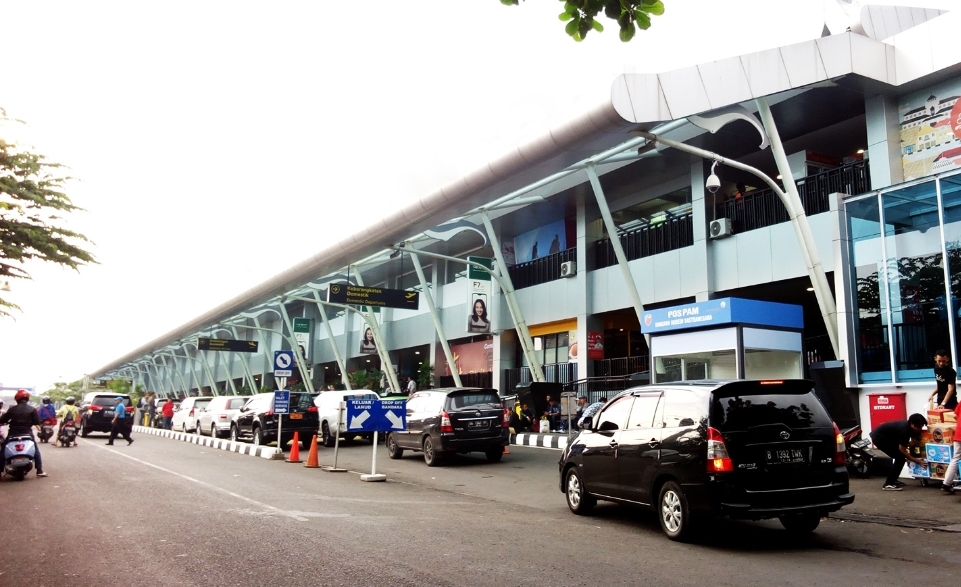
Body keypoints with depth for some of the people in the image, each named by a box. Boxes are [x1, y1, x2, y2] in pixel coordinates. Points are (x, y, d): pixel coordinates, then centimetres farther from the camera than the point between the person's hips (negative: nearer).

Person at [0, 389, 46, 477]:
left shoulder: (12, 409, -2)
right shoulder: (32, 409, -3)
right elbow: (37, 422, -5)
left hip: (13, 433, 0)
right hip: (27, 433, 0)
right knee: (36, 450, 11)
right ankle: (40, 470, 3)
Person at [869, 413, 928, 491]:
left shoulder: (908, 426, 0)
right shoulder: (904, 430, -26)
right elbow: (902, 450, -17)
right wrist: (918, 461, -12)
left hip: (883, 435, 10)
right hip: (878, 437, -10)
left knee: (900, 456, 13)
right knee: (900, 457, -11)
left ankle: (892, 480, 21)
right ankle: (888, 484, -10)